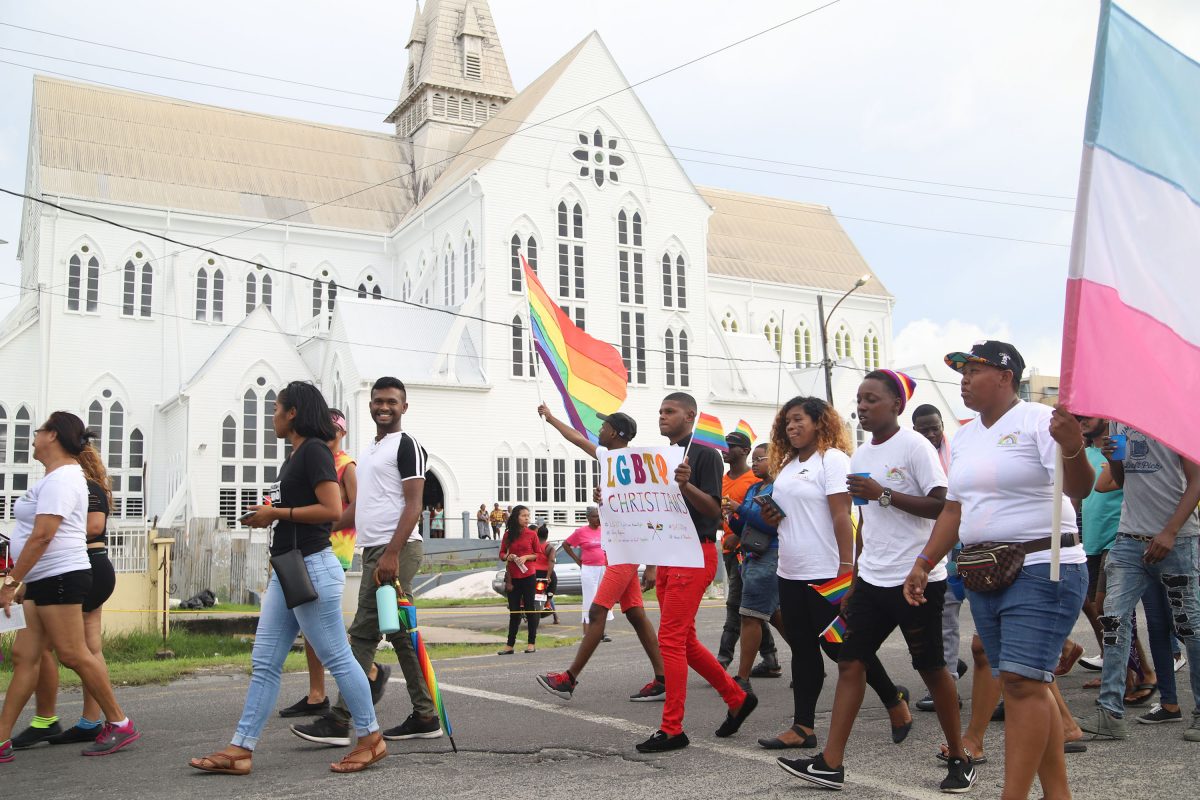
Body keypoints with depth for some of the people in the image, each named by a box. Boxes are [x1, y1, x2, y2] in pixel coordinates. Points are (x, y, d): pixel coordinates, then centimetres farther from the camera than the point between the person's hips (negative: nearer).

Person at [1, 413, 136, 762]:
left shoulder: (61, 478, -14)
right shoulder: (60, 475, 19)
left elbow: (41, 536, -21)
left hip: (60, 577, -10)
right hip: (45, 580, 10)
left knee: (73, 654, -6)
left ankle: (119, 724, 4)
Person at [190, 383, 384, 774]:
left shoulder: (314, 450, -11)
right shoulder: (295, 456, 18)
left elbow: (332, 510, -19)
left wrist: (276, 512, -14)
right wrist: (269, 517, 9)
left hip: (311, 568, -10)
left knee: (336, 657, -2)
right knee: (264, 663, 8)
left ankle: (371, 738, 9)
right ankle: (241, 749, 11)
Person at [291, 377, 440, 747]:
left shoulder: (407, 445, -6)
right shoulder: (368, 450, 22)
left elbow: (413, 505, -15)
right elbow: (358, 507, 25)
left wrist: (391, 553, -23)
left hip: (395, 550, -9)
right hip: (374, 550, 9)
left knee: (363, 634, -9)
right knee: (401, 634, 10)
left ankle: (339, 720, -6)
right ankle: (425, 718, 16)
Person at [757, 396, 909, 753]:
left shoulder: (832, 459, -8)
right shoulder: (786, 464, 15)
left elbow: (841, 516, -15)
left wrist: (846, 566, -20)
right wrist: (770, 516, 1)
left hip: (825, 573, -8)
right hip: (790, 573, 8)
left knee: (837, 645, -3)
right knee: (802, 649, 8)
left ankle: (894, 699, 19)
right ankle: (803, 727, 12)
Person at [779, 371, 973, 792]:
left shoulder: (914, 446, -10)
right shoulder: (861, 455, 12)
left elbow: (942, 505, -18)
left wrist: (882, 493, -21)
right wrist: (854, 580, 18)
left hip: (917, 578, -7)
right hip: (872, 579, 7)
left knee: (931, 667, 5)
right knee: (850, 662, 1)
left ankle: (959, 759, 23)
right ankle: (831, 764, 3)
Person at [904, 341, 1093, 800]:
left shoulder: (1037, 421, -9)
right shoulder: (964, 437, 15)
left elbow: (1079, 490, -19)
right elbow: (954, 509, 19)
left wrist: (1072, 447, -39)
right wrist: (923, 564, 14)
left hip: (1041, 569, -8)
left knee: (1023, 681, -13)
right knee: (1027, 685, 9)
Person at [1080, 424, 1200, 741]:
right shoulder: (1118, 418, 11)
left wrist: (1170, 532, -17)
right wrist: (1112, 459, -1)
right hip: (1130, 537, 5)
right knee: (1114, 619, -1)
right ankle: (1111, 714, 4)